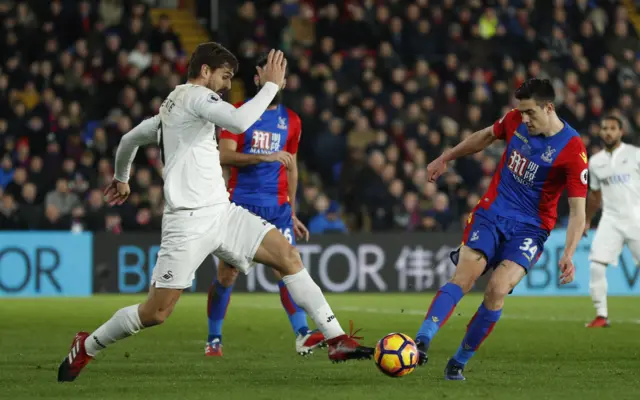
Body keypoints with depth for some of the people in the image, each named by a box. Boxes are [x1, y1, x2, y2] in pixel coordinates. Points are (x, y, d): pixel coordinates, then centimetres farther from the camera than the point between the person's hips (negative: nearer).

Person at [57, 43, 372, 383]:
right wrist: (270, 85, -14)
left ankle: (336, 340, -11)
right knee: (155, 312, -8)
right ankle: (86, 347, 15)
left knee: (288, 256, -7)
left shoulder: (171, 108, 21)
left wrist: (121, 179, 51)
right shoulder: (195, 95, -7)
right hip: (189, 221, -10)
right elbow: (240, 122, -26)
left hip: (222, 213, 10)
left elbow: (129, 139, 34)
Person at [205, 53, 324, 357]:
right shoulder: (239, 113, -1)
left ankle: (302, 335, -23)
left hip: (277, 206, 3)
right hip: (241, 203, -2)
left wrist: (293, 214, 18)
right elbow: (224, 156, -13)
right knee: (227, 273, 1)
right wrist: (265, 157, -24)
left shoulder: (291, 121, 12)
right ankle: (214, 339, 16)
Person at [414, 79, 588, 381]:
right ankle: (422, 341, -34)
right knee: (464, 277, -21)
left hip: (530, 228, -3)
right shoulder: (516, 120, -1)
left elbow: (577, 211, -14)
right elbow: (486, 136, 22)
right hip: (491, 212, 3)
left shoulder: (572, 150, -15)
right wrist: (446, 158, 27)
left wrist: (568, 255, -26)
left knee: (497, 289, -22)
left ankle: (459, 362, -8)